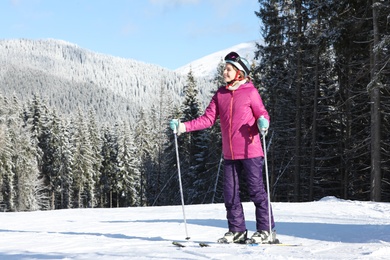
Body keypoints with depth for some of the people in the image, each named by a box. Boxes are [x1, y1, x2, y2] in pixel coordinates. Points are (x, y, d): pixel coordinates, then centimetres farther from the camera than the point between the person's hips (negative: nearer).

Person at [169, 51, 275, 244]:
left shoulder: (250, 92, -4)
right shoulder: (220, 94, 10)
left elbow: (262, 114, -2)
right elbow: (208, 119, 7)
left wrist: (263, 123, -26)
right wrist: (183, 126, -2)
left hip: (250, 151, -5)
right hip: (229, 154, 5)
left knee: (256, 190, -1)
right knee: (230, 193, 7)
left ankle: (266, 230, 8)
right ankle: (237, 231, 18)